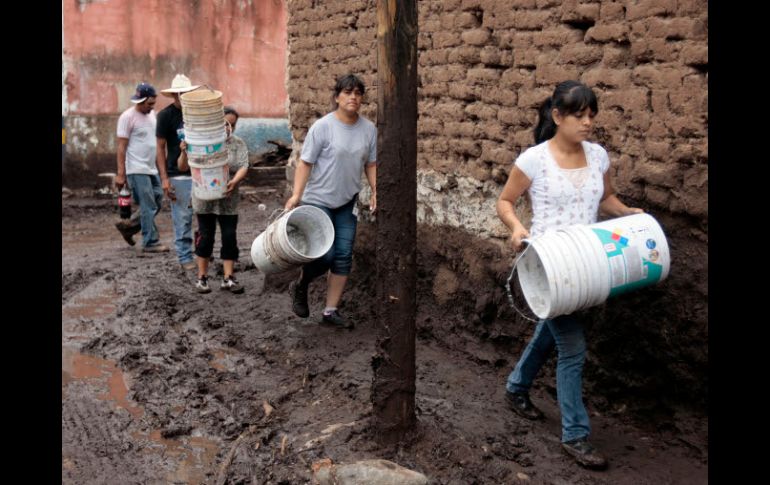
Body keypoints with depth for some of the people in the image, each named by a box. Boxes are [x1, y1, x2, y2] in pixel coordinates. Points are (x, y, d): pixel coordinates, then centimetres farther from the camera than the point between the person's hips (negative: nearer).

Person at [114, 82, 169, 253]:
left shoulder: (152, 114, 12)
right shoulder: (127, 117, -10)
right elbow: (121, 147, -11)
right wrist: (120, 174, -14)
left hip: (152, 169, 8)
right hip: (137, 170, -8)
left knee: (156, 203, 9)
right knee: (148, 207, -5)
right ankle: (150, 242, 2)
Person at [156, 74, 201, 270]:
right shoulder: (166, 115, -2)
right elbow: (160, 148, -1)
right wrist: (164, 178, -8)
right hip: (179, 175, -4)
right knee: (183, 217, -2)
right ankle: (185, 257, 8)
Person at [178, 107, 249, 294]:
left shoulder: (238, 144, 3)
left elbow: (244, 167, -8)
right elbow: (183, 167, -1)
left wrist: (234, 181, -28)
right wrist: (184, 152, -21)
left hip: (228, 201, 2)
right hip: (205, 199, -2)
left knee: (229, 237, 0)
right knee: (206, 237, 3)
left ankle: (228, 278, 9)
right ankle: (202, 277, 15)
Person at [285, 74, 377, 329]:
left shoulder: (369, 129, 2)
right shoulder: (322, 127, -13)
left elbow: (371, 164, 10)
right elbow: (305, 163, -12)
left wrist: (376, 191, -2)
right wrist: (296, 195, -20)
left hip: (347, 203, 5)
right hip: (319, 200, -5)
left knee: (343, 256, 3)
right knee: (325, 254, -8)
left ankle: (331, 311, 15)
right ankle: (300, 287, 24)